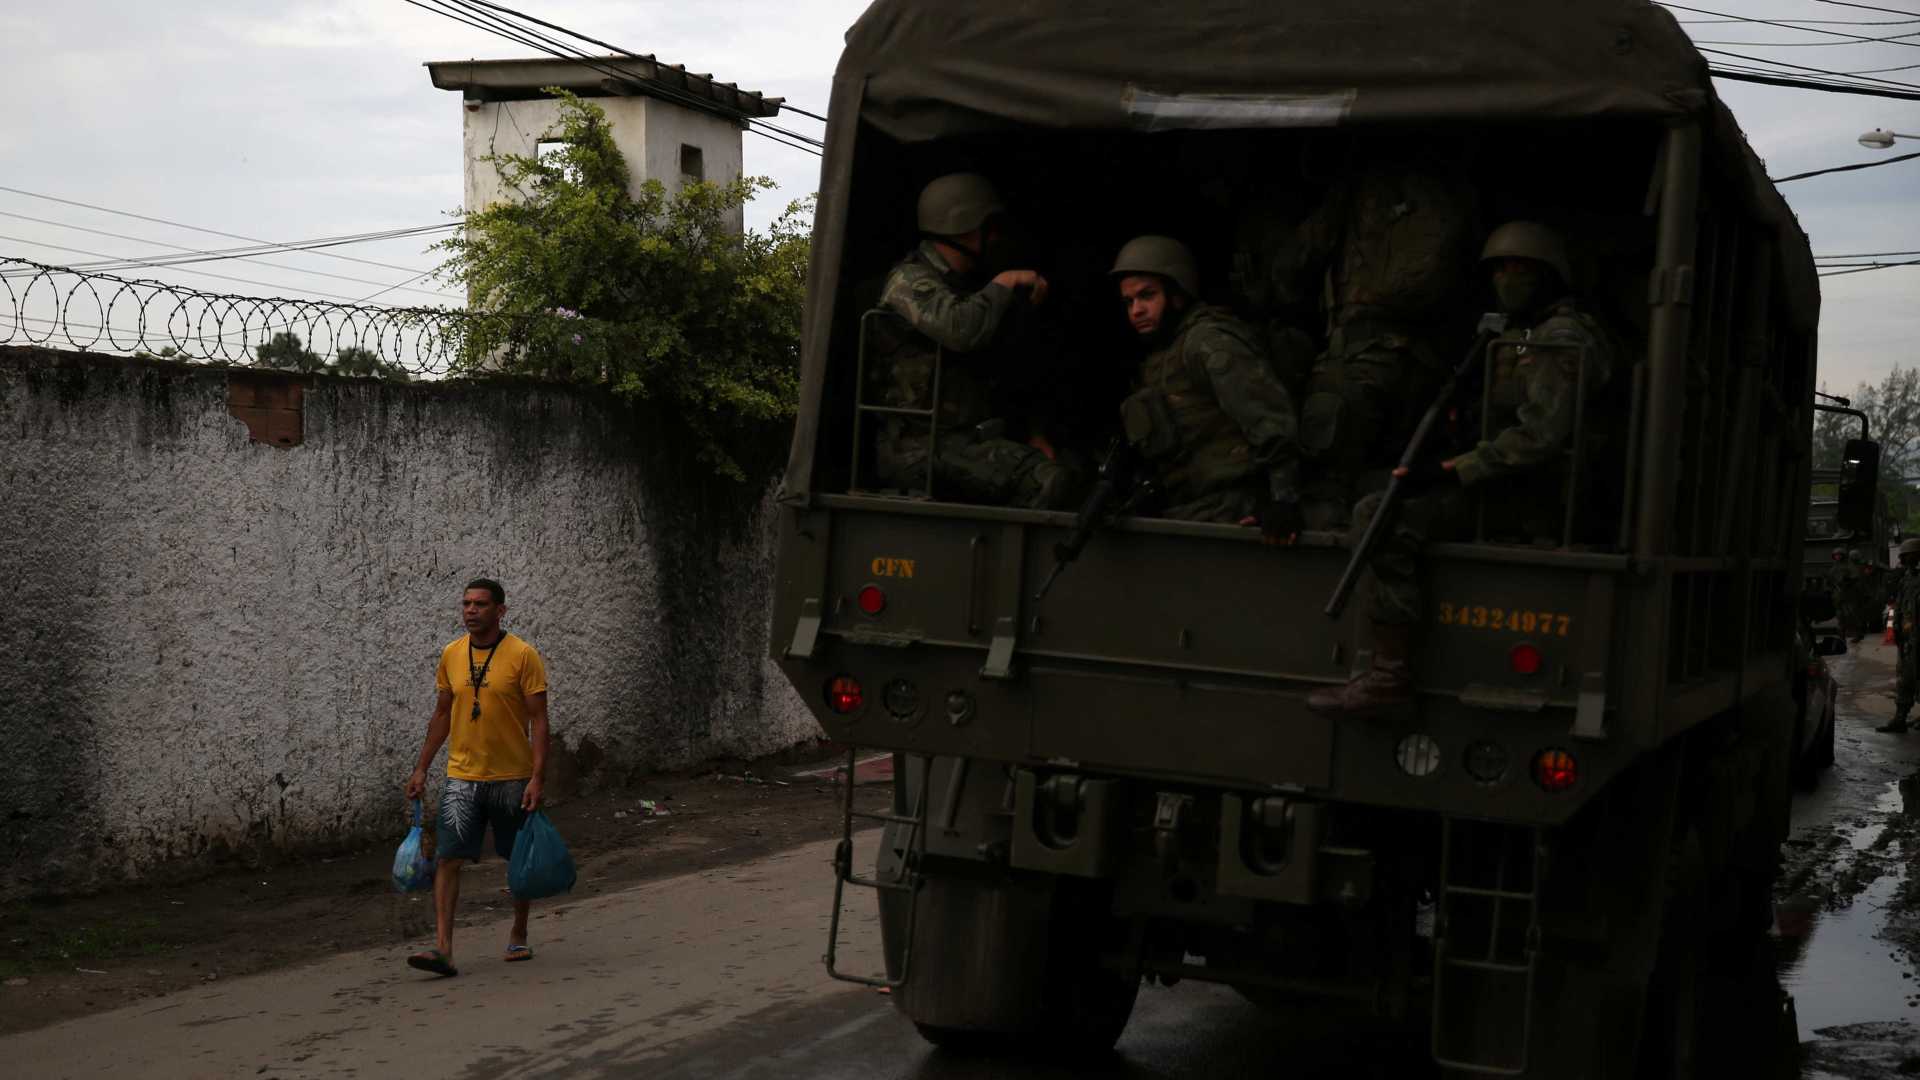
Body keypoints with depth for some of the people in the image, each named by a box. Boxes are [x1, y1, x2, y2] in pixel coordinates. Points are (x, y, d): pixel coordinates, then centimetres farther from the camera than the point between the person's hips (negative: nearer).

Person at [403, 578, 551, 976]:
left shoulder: (523, 655, -9)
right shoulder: (451, 655, 5)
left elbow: (539, 722, -10)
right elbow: (442, 715, 14)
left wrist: (536, 778, -17)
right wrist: (421, 768, 11)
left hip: (512, 778, -3)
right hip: (462, 778, 3)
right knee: (448, 858, -10)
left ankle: (518, 936, 30)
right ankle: (442, 948, -13)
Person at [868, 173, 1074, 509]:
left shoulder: (965, 284, 23)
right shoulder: (910, 280, -6)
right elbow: (962, 330, -27)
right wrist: (1005, 283, -11)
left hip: (966, 439, 9)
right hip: (918, 447, -9)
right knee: (1049, 481, -27)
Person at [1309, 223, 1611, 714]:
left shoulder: (1560, 340, -11)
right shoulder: (1523, 338, 22)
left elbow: (1539, 436, -23)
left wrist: (1453, 473, -23)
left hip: (1527, 502, -11)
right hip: (1512, 493, 11)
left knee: (1381, 517, -24)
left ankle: (1389, 673, -28)